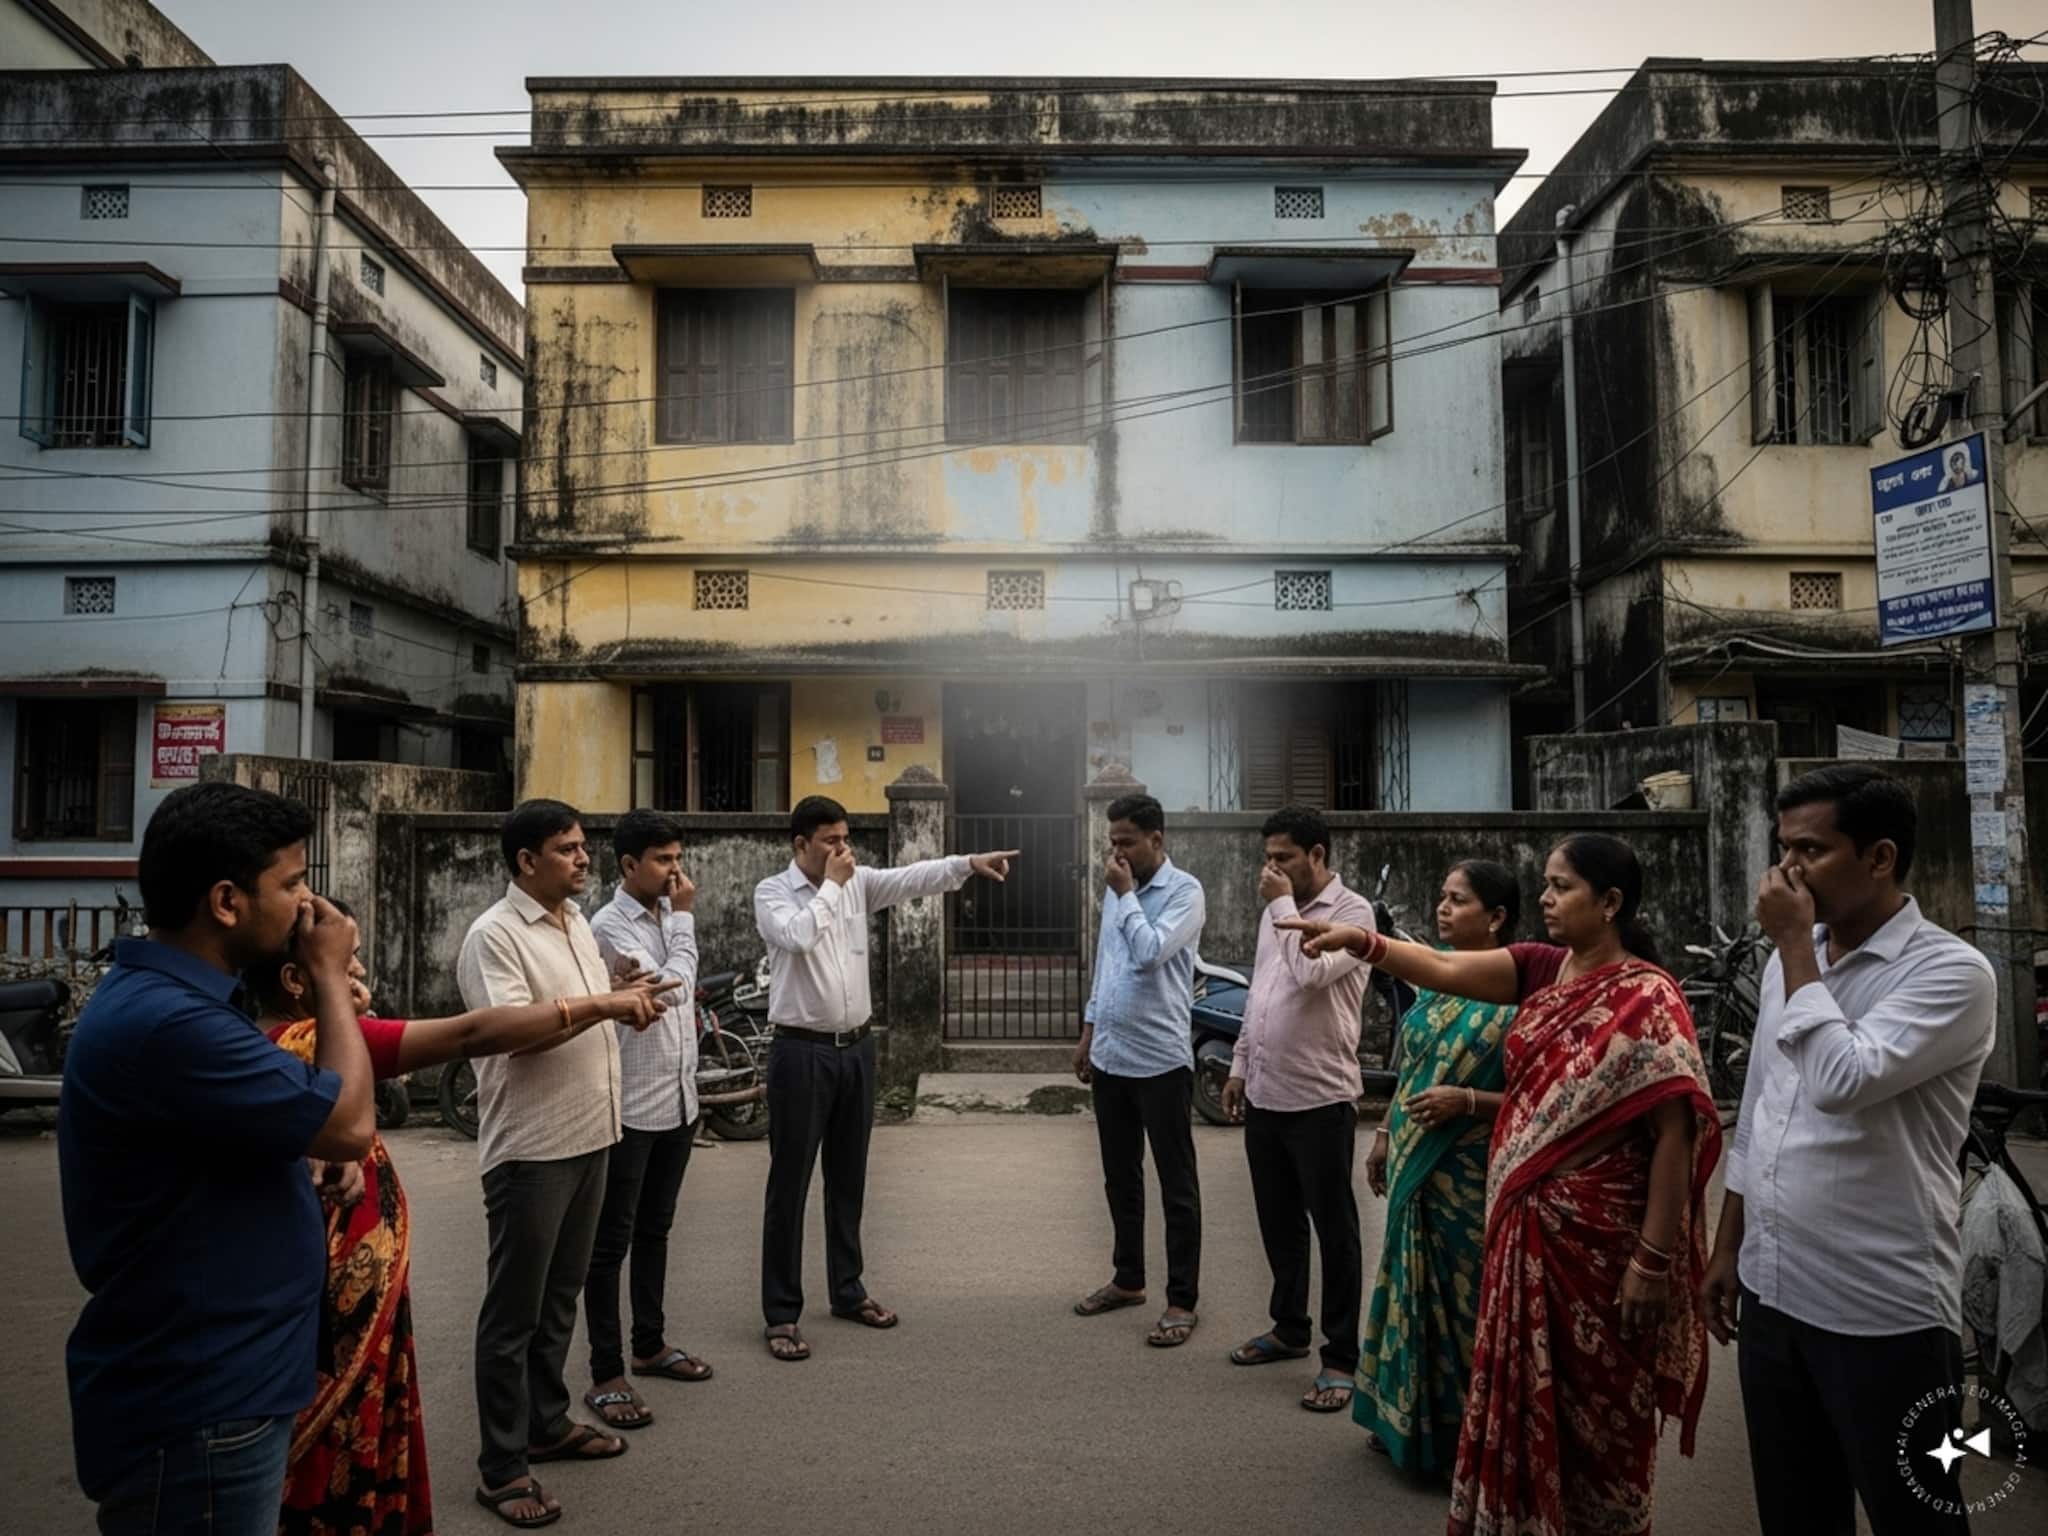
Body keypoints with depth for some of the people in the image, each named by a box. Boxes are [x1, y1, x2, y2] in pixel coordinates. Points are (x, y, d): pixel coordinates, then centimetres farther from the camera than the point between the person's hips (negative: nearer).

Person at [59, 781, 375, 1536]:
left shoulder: (165, 998, 7)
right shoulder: (165, 1022, -28)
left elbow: (293, 1110, 13)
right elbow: (349, 1124, -22)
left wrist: (318, 991, -1)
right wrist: (331, 975, -12)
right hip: (193, 1410, -10)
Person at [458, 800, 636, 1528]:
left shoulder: (577, 923, 11)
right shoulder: (494, 934, -15)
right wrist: (605, 1005, -27)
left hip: (587, 1135, 8)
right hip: (529, 1147, -8)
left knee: (560, 1296, 19)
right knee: (514, 1309, 4)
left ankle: (547, 1423, 34)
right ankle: (501, 1467, 15)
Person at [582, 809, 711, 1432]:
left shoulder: (667, 916, 8)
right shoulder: (611, 925, -15)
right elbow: (672, 986, -23)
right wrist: (684, 919, -16)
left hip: (677, 1100, 8)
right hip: (631, 1106, -7)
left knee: (655, 1231, 18)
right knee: (612, 1241, 2)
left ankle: (650, 1345, 31)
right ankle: (606, 1375, 10)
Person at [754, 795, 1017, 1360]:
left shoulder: (858, 883, 5)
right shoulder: (772, 893, -7)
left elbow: (912, 878, -10)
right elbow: (798, 937, -26)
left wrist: (967, 863, -25)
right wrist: (831, 884, -16)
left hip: (856, 1047, 5)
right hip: (802, 1052, -5)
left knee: (848, 1179, 16)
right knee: (790, 1185, 2)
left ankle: (847, 1291, 30)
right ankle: (781, 1313, 12)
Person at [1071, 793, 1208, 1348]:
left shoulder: (1184, 891, -12)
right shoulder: (1117, 890, 10)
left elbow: (1150, 953, -25)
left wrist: (1125, 894, -15)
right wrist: (1089, 1030, 18)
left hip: (1160, 1061, -7)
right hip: (1110, 1057, 7)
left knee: (1176, 1184, 3)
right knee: (1120, 1178, 17)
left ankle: (1182, 1300, 12)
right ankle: (1128, 1279, 31)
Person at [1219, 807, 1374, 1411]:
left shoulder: (1352, 911, -12)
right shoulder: (1276, 911, 11)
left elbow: (1312, 973, -29)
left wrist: (1283, 905, -18)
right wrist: (1240, 1065, 16)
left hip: (1320, 1100, -7)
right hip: (1264, 1096, 8)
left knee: (1334, 1229, 4)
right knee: (1278, 1223, 18)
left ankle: (1341, 1357, 15)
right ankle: (1290, 1328, 35)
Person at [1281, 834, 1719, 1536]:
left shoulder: (1646, 997, -16)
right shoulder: (1543, 968, 4)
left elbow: (1675, 1133, -18)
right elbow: (1444, 968, -4)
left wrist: (1654, 1258, -18)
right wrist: (1361, 941, -19)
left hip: (1598, 1237, -7)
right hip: (1526, 1225, 7)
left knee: (1596, 1403, 11)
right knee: (1525, 1389, 19)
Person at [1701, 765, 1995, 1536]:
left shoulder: (1951, 971, -14)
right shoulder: (1788, 962, 6)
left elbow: (1840, 1082, -29)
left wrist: (1796, 944, -19)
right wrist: (1728, 1248, 14)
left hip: (1884, 1313, -6)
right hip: (1770, 1294, 6)